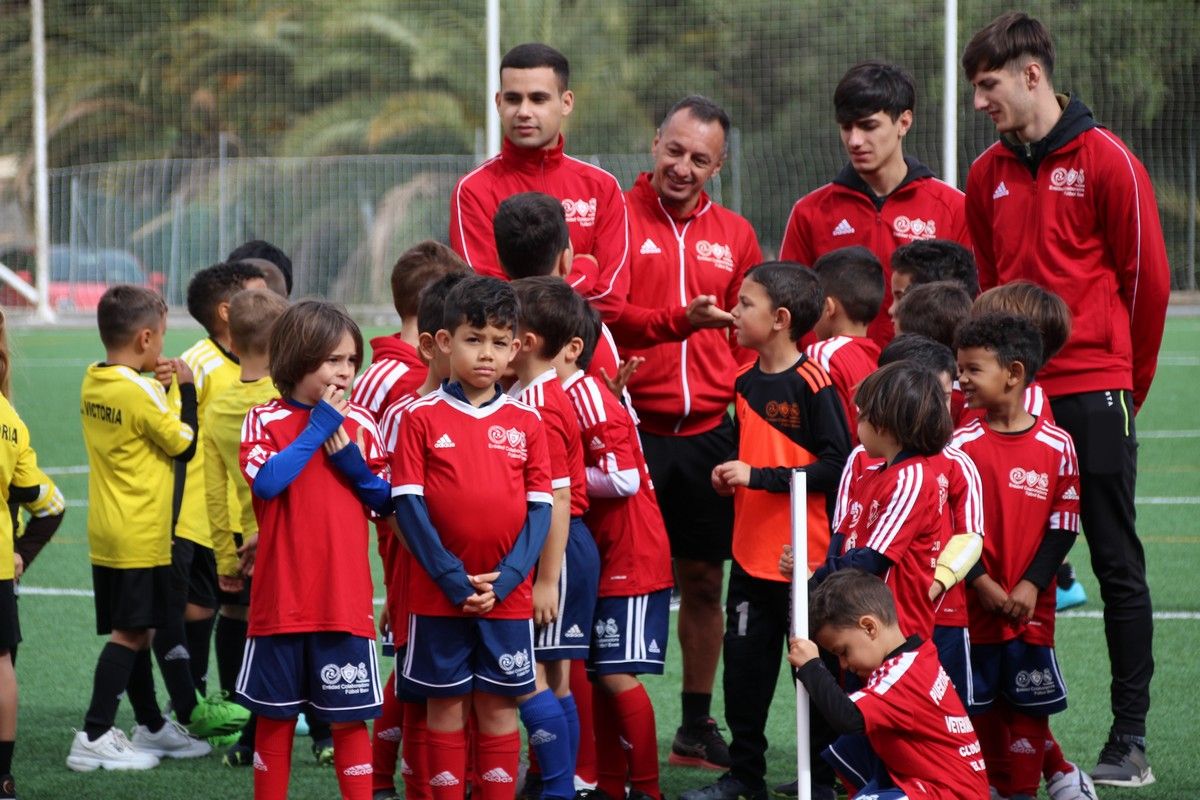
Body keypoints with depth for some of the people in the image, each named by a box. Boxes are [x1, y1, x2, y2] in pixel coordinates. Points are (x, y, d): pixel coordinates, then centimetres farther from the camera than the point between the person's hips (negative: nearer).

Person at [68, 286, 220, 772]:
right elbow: (185, 445, -9)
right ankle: (95, 737, -7)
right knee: (129, 633, -5)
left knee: (134, 631, 16)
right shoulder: (141, 393, -18)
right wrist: (185, 389, -1)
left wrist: (156, 382, 5)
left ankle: (152, 727, 27)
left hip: (106, 533, 8)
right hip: (140, 539, -8)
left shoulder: (93, 384, 5)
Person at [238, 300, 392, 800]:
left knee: (349, 717, 1)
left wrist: (353, 465, -9)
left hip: (345, 601, 1)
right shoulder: (266, 420, -1)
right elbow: (267, 482, -20)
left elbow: (387, 503, 8)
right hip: (280, 601, -1)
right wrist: (319, 426, -14)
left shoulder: (358, 424, 6)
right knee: (276, 715, 9)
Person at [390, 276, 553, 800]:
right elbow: (407, 504, -6)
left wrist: (505, 579, -11)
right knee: (445, 707, 5)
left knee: (498, 707, 6)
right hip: (438, 595, -2)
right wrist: (454, 579, -13)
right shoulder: (422, 418, -2)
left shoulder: (526, 422, 4)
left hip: (507, 596, 2)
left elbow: (539, 509, 2)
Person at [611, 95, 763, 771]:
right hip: (632, 428, -4)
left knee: (705, 581, 9)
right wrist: (681, 320, -28)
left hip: (709, 431, 4)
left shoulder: (735, 235, 12)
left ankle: (697, 728, 20)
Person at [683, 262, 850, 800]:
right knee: (744, 661, 10)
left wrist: (760, 476, -20)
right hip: (750, 550, 7)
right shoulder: (746, 382, 9)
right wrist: (728, 476, 3)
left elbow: (837, 465, -18)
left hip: (804, 554, -7)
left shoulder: (812, 385, -13)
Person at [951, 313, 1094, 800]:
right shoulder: (962, 445, -2)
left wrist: (1031, 585, -11)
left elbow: (1063, 526, -1)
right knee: (981, 703, 7)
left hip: (1030, 606, -1)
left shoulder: (1056, 446, -3)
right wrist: (982, 583, -12)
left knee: (1027, 704, 4)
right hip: (974, 604, 1)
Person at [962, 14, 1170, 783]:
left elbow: (1147, 278, -3)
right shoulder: (989, 174, 10)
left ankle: (1130, 738, 3)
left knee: (1118, 565, 0)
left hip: (1092, 394, -5)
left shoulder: (1107, 162, -6)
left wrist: (1131, 381, 3)